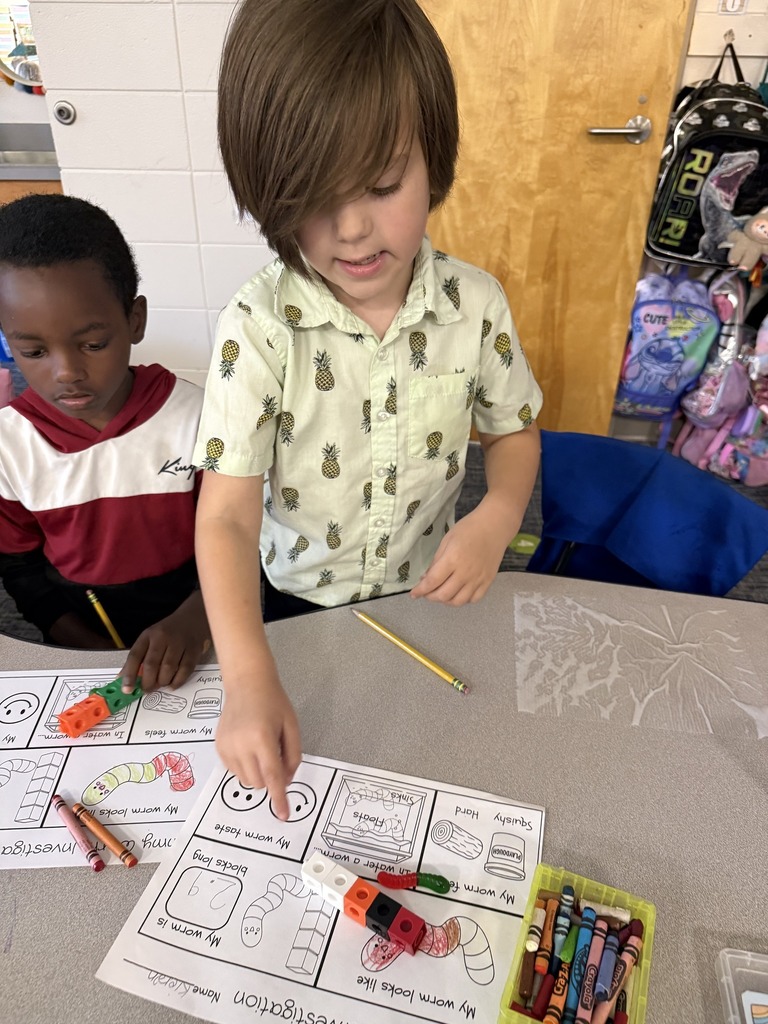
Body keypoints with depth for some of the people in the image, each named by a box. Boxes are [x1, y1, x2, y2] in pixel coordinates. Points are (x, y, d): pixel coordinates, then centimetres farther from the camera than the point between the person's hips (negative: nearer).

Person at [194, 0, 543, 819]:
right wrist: (249, 681, -38)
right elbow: (226, 515, -26)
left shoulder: (475, 305, -16)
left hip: (425, 587, 2)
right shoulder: (257, 327, -25)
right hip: (292, 599, -1)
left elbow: (512, 431, -1)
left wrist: (496, 518, -23)